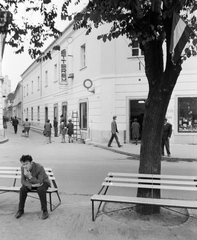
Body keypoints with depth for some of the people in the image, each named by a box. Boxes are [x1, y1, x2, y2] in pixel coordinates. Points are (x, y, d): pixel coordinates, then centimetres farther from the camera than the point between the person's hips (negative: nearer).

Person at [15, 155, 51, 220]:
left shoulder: (39, 167, -33)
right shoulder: (23, 168, -18)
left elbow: (40, 182, -32)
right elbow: (23, 181, -13)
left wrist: (30, 176, -46)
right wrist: (32, 185, -32)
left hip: (43, 182, -4)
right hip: (31, 182, 4)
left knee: (40, 190, -36)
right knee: (22, 189, -24)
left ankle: (45, 210, -19)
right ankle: (20, 210, -4)